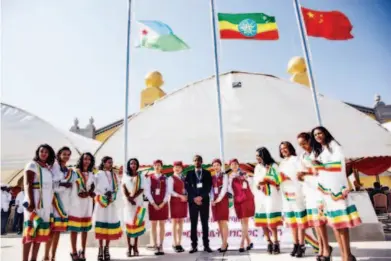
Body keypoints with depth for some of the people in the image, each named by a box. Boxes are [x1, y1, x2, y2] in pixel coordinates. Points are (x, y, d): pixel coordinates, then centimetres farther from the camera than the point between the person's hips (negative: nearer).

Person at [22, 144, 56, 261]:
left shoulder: (49, 167, 15)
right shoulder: (32, 165, -5)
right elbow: (28, 185, -14)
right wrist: (31, 202, -22)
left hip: (46, 203, 7)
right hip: (35, 201, -7)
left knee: (41, 231, 8)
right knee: (31, 230, -8)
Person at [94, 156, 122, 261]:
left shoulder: (114, 175, 15)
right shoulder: (98, 174, 2)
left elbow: (116, 188, 10)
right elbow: (96, 188, -4)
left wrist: (112, 197, -6)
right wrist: (105, 196, -11)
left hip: (111, 203, 4)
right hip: (101, 202, -4)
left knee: (110, 225, 2)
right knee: (101, 225, -4)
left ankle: (107, 248, 15)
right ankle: (100, 250, 6)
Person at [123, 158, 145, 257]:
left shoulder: (140, 175, 7)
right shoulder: (125, 175, 9)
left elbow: (142, 189, -1)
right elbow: (123, 188, 0)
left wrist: (133, 197, -15)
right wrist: (128, 198, -15)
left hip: (138, 201, 0)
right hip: (128, 201, 0)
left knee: (137, 222, 0)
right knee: (129, 223, -1)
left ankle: (135, 246, 7)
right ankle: (129, 247, 2)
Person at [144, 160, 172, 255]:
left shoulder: (166, 178, 2)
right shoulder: (149, 178, 1)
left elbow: (168, 192, -2)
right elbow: (147, 192, -4)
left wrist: (163, 203, -10)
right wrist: (153, 204, -10)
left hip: (163, 204, 0)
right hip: (152, 204, 0)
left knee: (162, 225, 4)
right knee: (153, 225, 4)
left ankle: (161, 246, 11)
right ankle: (156, 246, 12)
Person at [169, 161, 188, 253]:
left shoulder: (183, 178, 12)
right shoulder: (171, 178, -4)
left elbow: (185, 189, 13)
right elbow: (171, 191, -11)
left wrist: (186, 196, -6)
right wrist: (180, 196, -22)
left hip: (183, 201, 5)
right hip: (175, 201, -5)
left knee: (181, 222, 7)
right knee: (175, 222, 0)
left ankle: (179, 243, 14)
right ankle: (175, 244, 7)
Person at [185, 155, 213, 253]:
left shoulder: (207, 173, 10)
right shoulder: (189, 173, 9)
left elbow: (209, 187, 1)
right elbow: (187, 187, 1)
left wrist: (201, 197, -11)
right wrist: (194, 198, -10)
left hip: (204, 201, 0)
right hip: (193, 201, 0)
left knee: (205, 223, 2)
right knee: (193, 224, 1)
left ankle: (206, 245, 8)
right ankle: (194, 246, 7)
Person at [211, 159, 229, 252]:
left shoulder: (224, 175, -1)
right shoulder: (212, 177, 13)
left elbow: (224, 188, -10)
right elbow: (212, 189, 10)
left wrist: (219, 199, -15)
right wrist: (213, 200, -4)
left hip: (223, 200, -5)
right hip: (215, 201, 5)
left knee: (223, 222, -6)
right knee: (219, 223, 7)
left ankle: (224, 243, -2)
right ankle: (224, 243, 15)